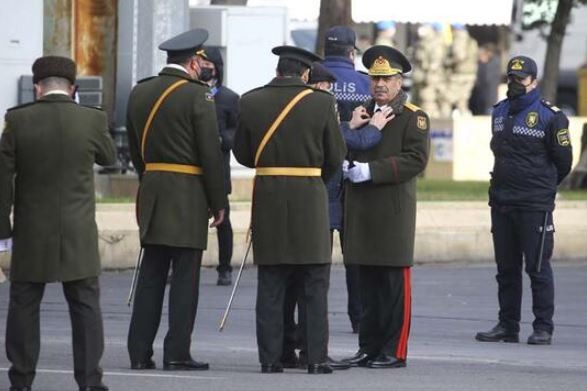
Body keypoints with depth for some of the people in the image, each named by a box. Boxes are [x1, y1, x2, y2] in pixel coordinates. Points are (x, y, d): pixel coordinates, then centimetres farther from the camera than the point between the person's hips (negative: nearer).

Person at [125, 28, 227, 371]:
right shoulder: (197, 96, -10)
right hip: (189, 195, -6)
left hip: (152, 190, 6)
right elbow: (211, 153, -10)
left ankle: (140, 352, 6)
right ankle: (177, 352, -4)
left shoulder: (140, 93, 9)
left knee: (151, 274, 8)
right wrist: (218, 202, -4)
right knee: (185, 275, -2)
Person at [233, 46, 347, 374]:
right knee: (314, 286, 4)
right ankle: (316, 357, 1)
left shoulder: (251, 102, 0)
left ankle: (270, 358, 4)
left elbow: (243, 153, 6)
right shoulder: (322, 103, -5)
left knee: (270, 286, 6)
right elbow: (336, 156, -1)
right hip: (309, 199, -2)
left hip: (267, 199, 2)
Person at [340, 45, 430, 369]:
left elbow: (416, 159, -13)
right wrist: (346, 165, -2)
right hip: (360, 209, 6)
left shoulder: (413, 118, -2)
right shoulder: (361, 112, 17)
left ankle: (394, 351, -1)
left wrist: (372, 170, -18)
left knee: (394, 282, -3)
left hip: (393, 211, -6)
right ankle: (369, 347, 15)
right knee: (368, 281, 10)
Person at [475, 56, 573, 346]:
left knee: (538, 267, -5)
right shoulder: (499, 112, 12)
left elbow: (563, 160, -1)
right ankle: (507, 326, 16)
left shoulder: (549, 116, -7)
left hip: (535, 205, -6)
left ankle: (543, 328, 0)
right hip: (501, 202, 6)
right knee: (506, 268, 10)